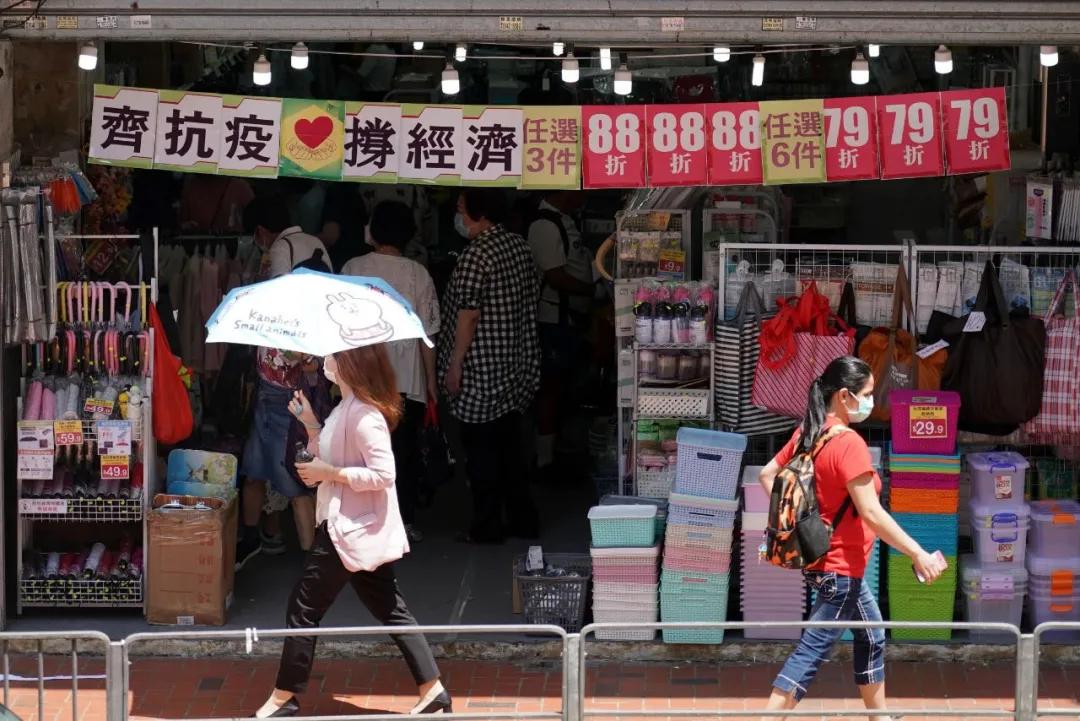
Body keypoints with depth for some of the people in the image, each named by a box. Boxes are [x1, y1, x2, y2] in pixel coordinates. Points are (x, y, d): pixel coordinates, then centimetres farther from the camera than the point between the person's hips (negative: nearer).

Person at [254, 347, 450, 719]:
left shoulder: (363, 414, -21)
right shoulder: (346, 408, 10)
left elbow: (383, 474, -26)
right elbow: (332, 456, 17)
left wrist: (328, 473, -21)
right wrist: (310, 423, 7)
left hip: (351, 529, -10)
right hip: (361, 529, 10)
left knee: (305, 605, 0)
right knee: (391, 610, 11)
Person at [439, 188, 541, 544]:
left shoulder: (476, 255, -18)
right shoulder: (520, 246, 8)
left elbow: (468, 315, -20)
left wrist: (455, 364, -14)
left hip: (481, 369, -8)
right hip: (518, 364, 8)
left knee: (481, 448, 0)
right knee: (511, 443, 15)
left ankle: (487, 526, 4)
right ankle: (522, 518, 20)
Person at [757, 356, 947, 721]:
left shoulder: (807, 434, 3)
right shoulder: (849, 443, -23)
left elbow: (767, 475, 12)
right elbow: (871, 514, -25)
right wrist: (918, 555, -20)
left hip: (824, 558, 10)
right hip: (840, 566, -10)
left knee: (872, 635, 23)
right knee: (810, 654, -7)